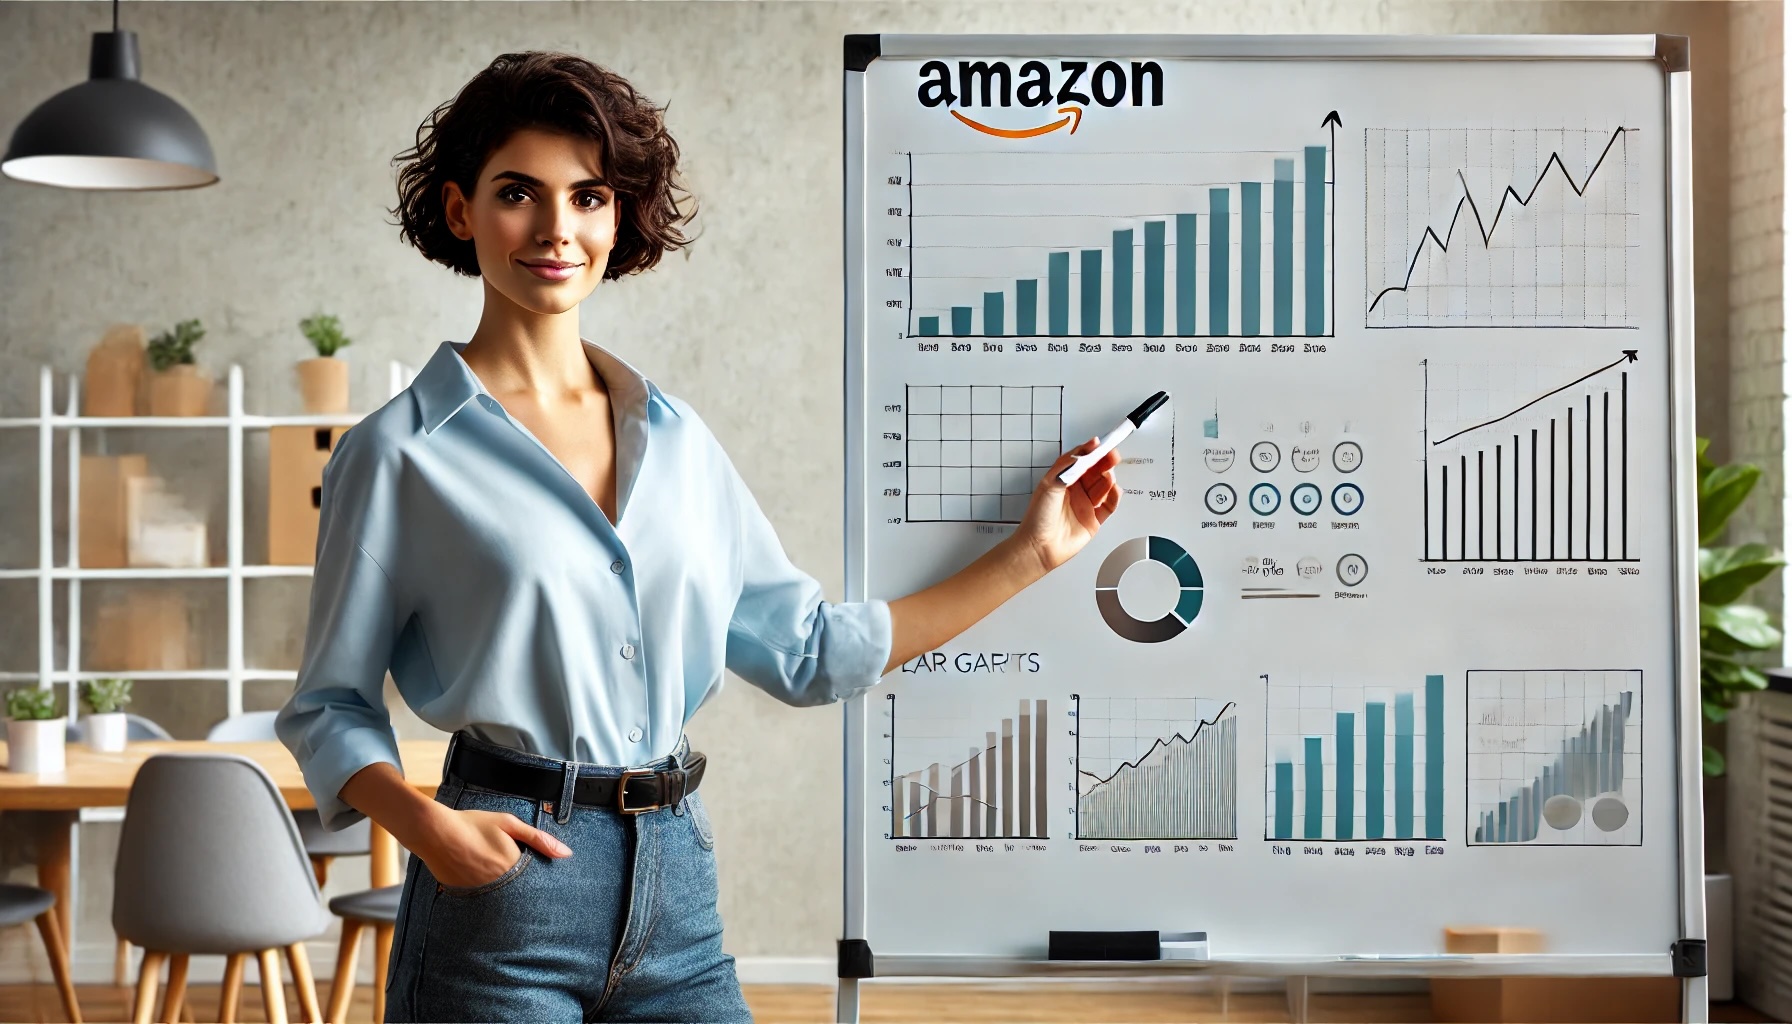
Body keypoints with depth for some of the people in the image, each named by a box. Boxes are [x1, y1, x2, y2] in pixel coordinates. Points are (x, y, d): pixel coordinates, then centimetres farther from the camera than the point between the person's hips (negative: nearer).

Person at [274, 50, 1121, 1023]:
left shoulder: (679, 439, 9)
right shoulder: (397, 453, -4)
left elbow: (810, 649, 12)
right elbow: (328, 704, 0)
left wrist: (1027, 553, 13)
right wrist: (423, 824, -19)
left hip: (677, 897, 4)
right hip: (505, 896, -3)